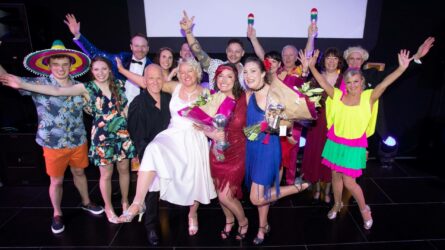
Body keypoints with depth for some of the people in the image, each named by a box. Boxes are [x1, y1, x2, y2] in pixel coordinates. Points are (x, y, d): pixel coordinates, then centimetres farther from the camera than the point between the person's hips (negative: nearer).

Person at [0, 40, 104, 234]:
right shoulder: (39, 83, -10)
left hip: (78, 141, 3)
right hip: (53, 144, -2)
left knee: (79, 173, 21)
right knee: (56, 181, 12)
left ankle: (86, 202, 43)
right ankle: (57, 214, 34)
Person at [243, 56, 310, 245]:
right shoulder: (248, 95, 3)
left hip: (269, 147, -6)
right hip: (252, 147, 6)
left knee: (256, 198, -6)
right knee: (260, 191, 18)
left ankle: (297, 186, 11)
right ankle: (263, 227, 40)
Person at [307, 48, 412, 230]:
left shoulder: (368, 97, -8)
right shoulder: (338, 95, -3)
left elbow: (384, 84, -21)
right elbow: (323, 83, -6)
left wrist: (402, 68, -33)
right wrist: (311, 65, -14)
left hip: (354, 147, -3)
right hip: (335, 143, 3)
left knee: (349, 182, 2)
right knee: (336, 176, 16)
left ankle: (364, 209, 29)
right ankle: (337, 204, 41)